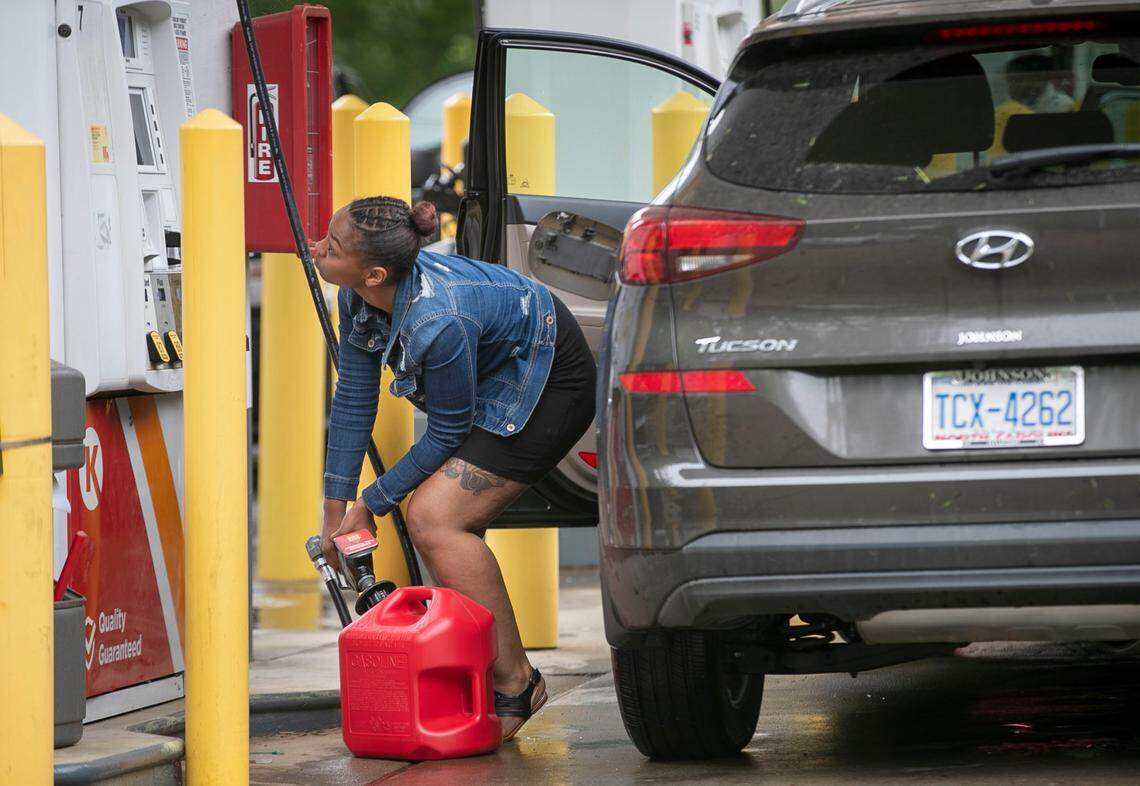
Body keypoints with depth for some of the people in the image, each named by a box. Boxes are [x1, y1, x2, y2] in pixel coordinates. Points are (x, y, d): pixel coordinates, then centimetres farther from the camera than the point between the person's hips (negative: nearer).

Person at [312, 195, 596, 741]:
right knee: (433, 520, 5)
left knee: (435, 520, -17)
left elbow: (448, 434, -21)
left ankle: (515, 682, -10)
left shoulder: (438, 323, -37)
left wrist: (371, 504, -10)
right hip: (496, 379, 9)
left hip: (550, 384, -9)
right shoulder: (360, 297, -14)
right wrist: (335, 509, 1)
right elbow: (354, 397, -2)